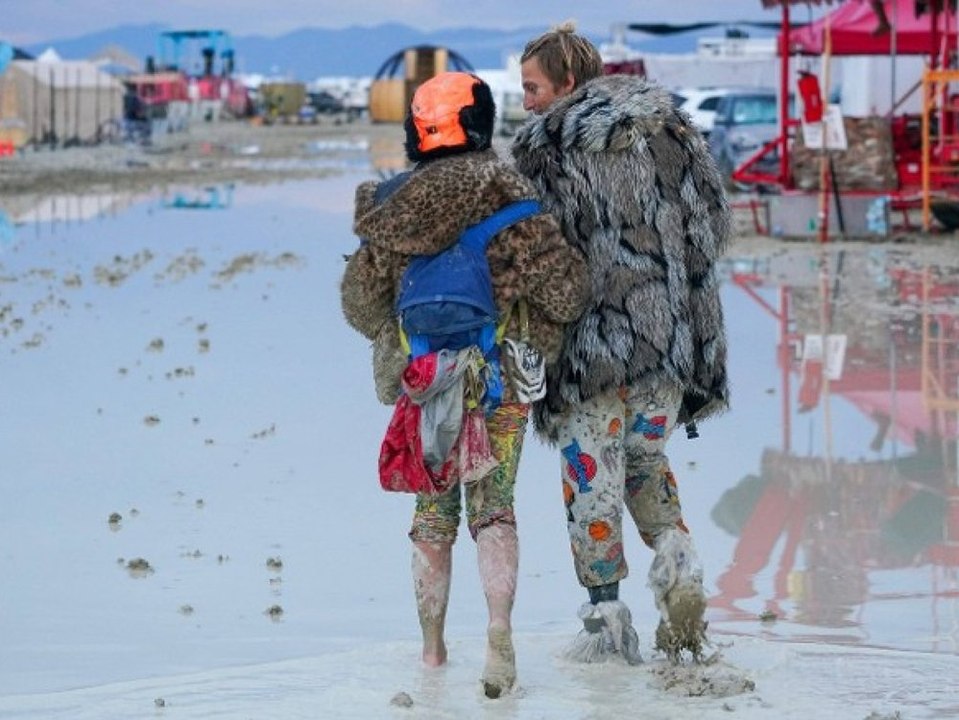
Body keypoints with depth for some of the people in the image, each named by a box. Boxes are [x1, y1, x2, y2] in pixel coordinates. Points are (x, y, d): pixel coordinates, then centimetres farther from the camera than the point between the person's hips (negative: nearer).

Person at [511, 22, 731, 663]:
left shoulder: (544, 146, -5)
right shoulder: (668, 125, 9)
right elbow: (714, 221, 10)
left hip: (592, 329, -4)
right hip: (672, 333, 4)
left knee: (592, 471, 2)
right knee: (646, 456, 21)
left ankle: (606, 613, -1)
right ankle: (676, 554, -4)